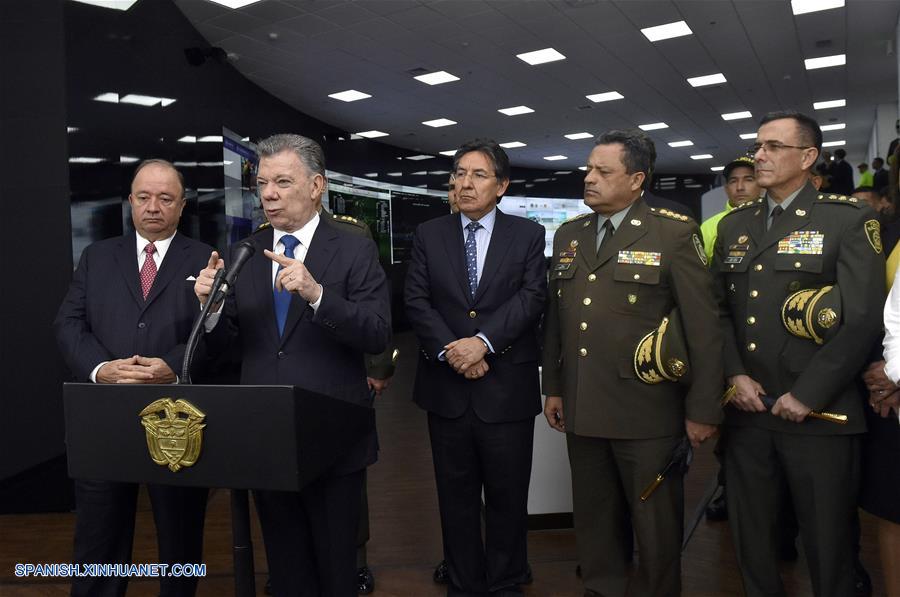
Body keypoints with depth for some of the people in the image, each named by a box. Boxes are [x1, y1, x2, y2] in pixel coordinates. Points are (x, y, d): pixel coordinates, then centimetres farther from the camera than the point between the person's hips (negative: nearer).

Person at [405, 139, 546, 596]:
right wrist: (448, 350, -15)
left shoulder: (528, 236, 3)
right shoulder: (429, 235, 7)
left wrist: (483, 341, -20)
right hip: (446, 387, 2)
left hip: (507, 387, -1)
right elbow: (416, 300, -1)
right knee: (456, 497, 12)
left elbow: (531, 298, -8)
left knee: (508, 498, 10)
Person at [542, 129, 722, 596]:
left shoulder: (675, 233, -8)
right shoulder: (568, 234, 9)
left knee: (656, 525, 11)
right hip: (582, 409, 5)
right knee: (593, 518, 17)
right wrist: (553, 387, 13)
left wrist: (703, 409, -9)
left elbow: (703, 326, -9)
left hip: (648, 412, -5)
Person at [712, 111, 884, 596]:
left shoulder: (849, 220, -4)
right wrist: (735, 375, -4)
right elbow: (719, 308, 10)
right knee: (750, 536, 14)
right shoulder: (733, 225, 12)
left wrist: (808, 395, -14)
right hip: (746, 409, 5)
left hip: (819, 414, -4)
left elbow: (863, 318, -11)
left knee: (826, 539, 8)